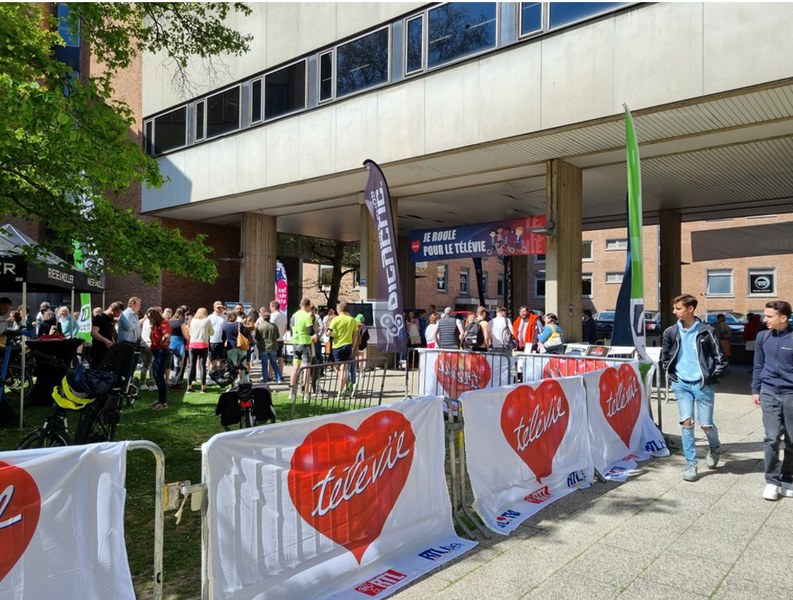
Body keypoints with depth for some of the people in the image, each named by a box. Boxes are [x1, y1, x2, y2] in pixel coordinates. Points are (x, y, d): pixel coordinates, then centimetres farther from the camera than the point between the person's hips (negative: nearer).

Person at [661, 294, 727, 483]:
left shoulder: (706, 331, -7)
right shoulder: (671, 332, 1)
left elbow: (720, 358, -3)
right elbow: (664, 357, 14)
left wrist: (711, 377, -6)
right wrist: (672, 375, 6)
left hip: (702, 384, -2)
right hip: (681, 384, 2)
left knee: (706, 424, 4)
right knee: (686, 422, -3)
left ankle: (715, 448, 38)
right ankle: (690, 464, 8)